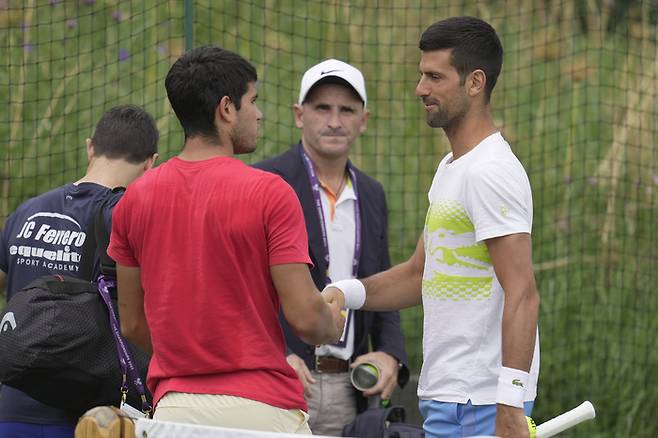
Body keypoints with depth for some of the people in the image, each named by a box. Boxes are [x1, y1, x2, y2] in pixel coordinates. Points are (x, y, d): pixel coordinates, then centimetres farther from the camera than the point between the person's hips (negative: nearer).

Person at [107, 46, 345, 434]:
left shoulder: (136, 199, 6)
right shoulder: (270, 193, -8)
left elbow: (133, 324, 11)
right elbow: (304, 315, -11)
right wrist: (333, 324, 12)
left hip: (173, 406, 5)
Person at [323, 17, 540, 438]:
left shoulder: (490, 172, -15)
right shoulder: (450, 167, 17)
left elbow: (522, 295, -21)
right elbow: (419, 274, 23)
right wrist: (346, 292, 5)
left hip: (480, 403, -10)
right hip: (443, 397, 10)